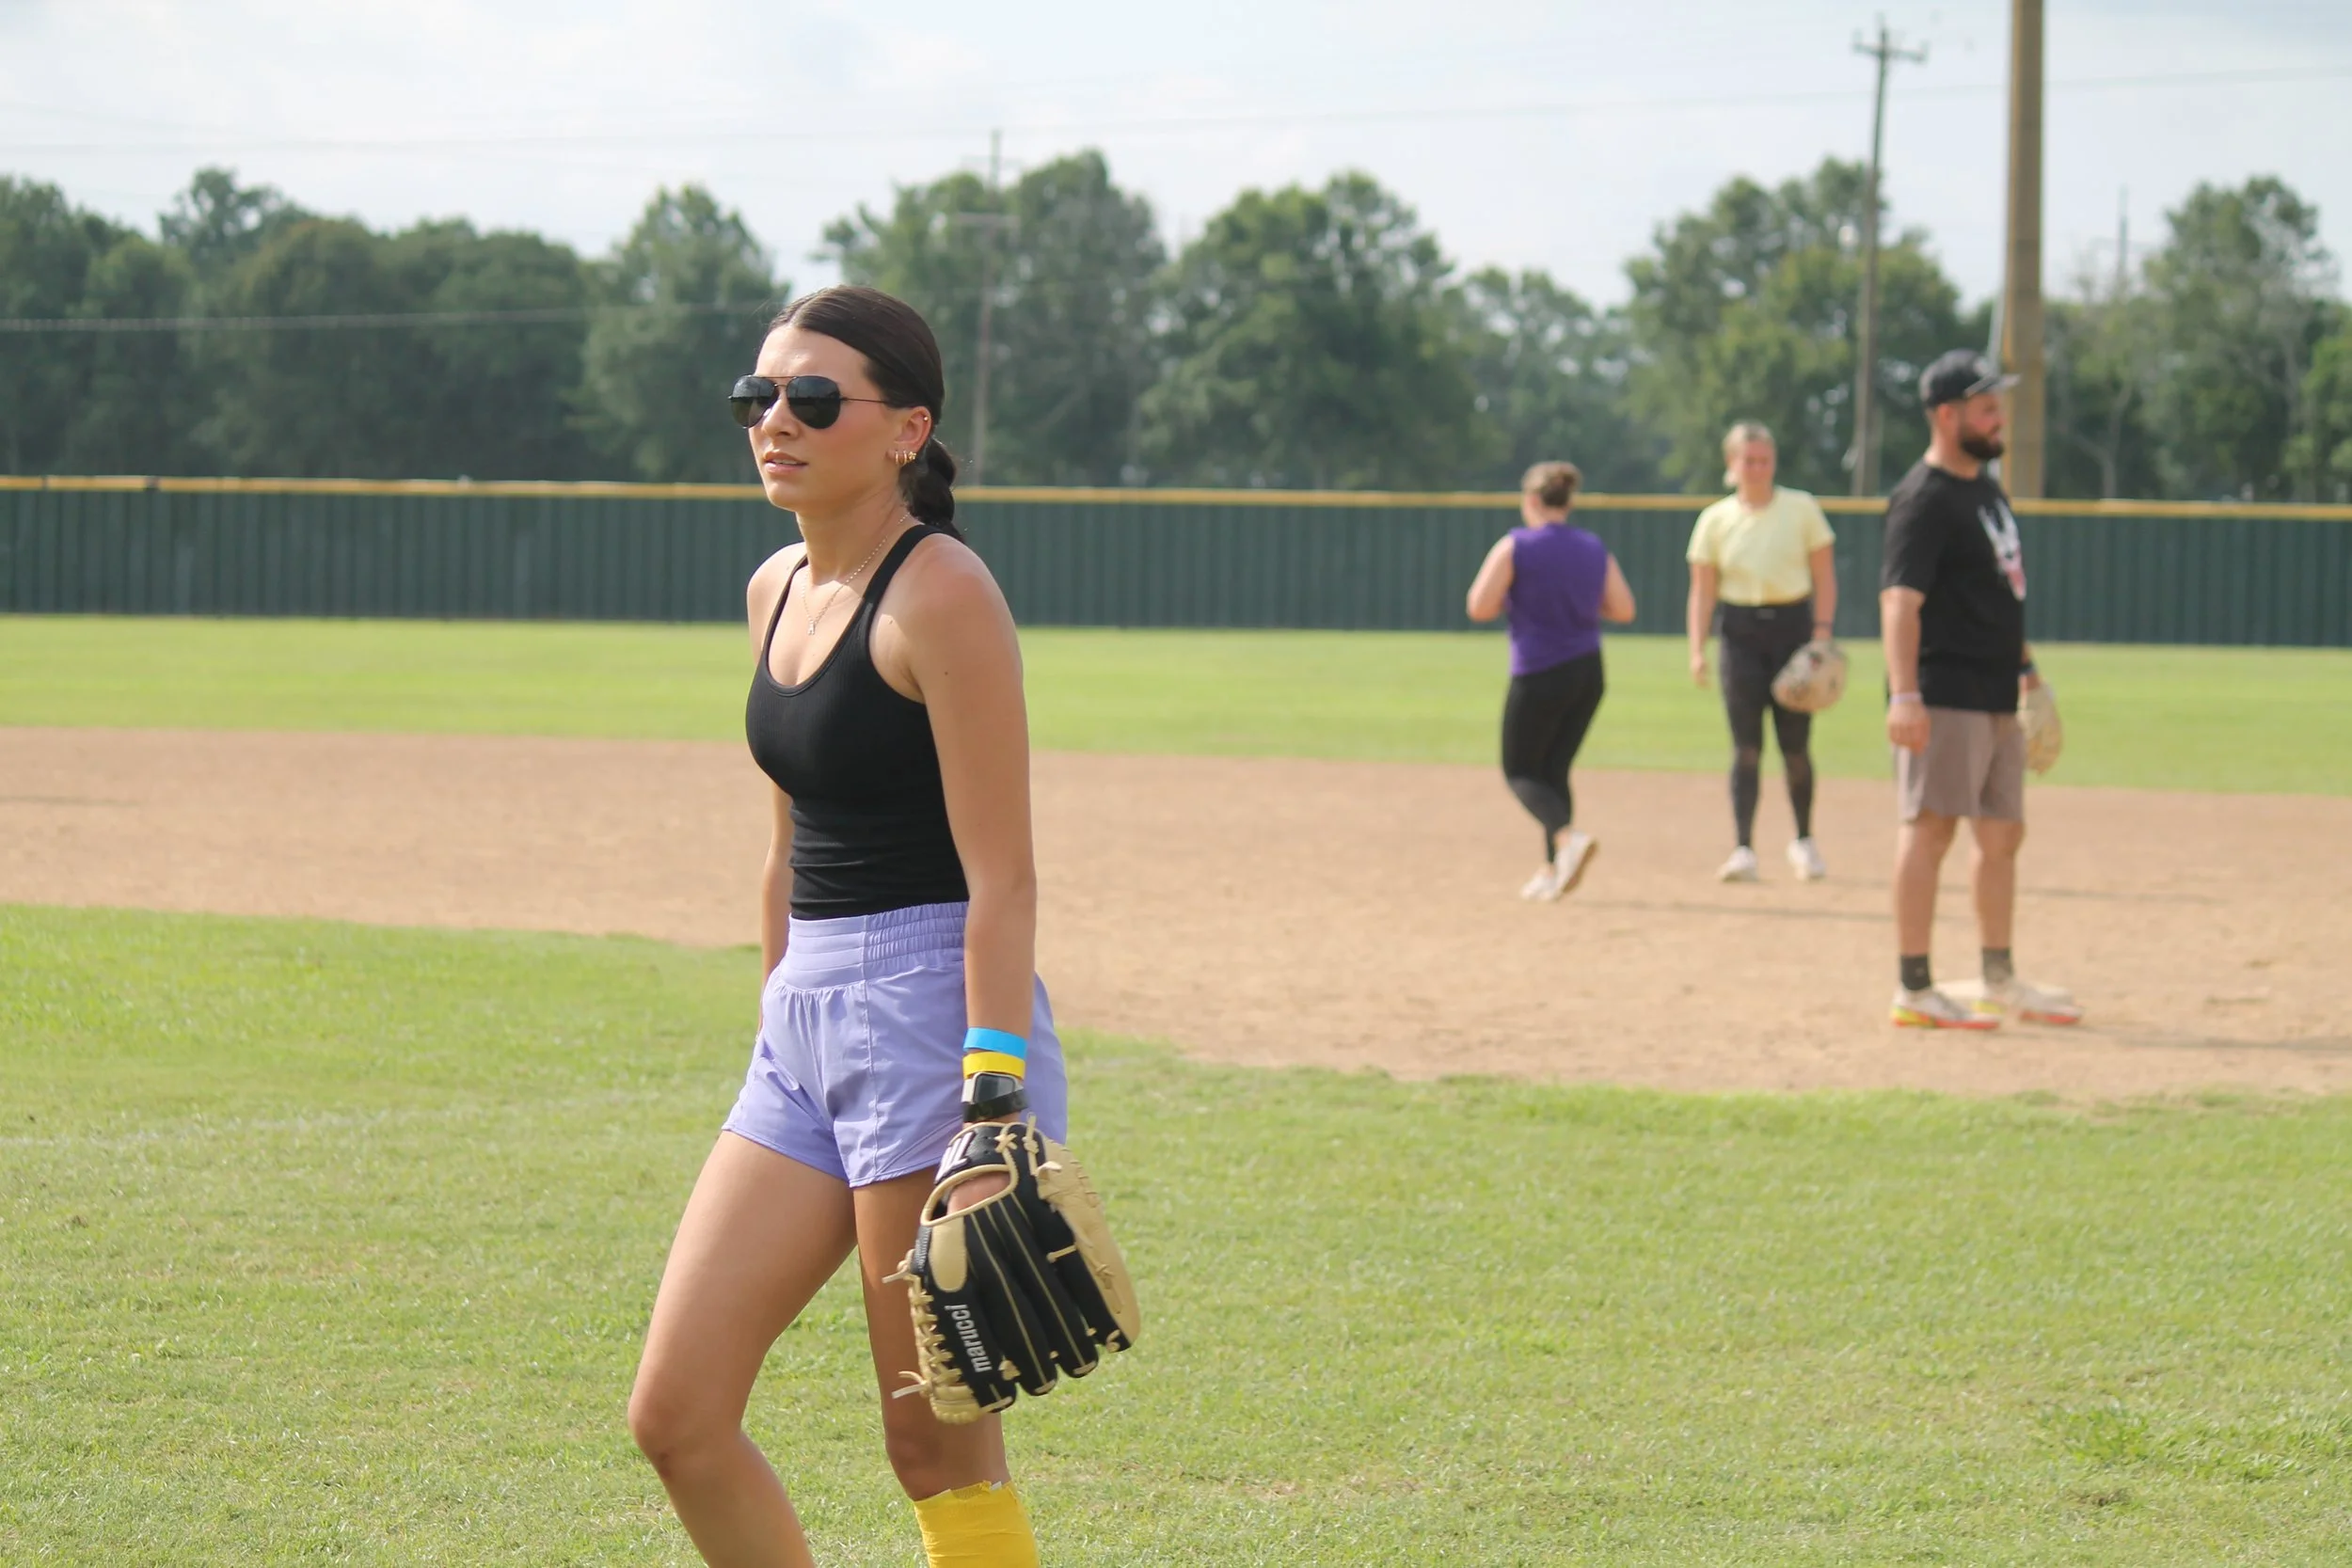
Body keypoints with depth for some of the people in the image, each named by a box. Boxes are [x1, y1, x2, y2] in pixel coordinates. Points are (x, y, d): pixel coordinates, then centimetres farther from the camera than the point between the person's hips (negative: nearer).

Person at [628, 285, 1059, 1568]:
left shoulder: (940, 593, -12)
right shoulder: (777, 591, 14)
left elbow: (1001, 875, -16)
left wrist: (993, 1105, -23)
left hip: (935, 1014, -9)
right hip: (802, 1022, 9)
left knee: (936, 1443, -3)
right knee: (676, 1416, 3)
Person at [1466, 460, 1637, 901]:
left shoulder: (1516, 547, -10)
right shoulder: (1595, 550, 5)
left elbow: (1479, 607, -12)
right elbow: (1623, 609, 6)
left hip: (1539, 677, -6)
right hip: (1588, 674, 6)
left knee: (1520, 771, 5)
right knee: (1554, 769, 15)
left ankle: (1568, 836, -21)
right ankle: (1553, 871, 10)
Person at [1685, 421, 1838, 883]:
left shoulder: (1801, 509, 2)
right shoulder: (1715, 520, 3)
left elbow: (1824, 577, 3)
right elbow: (1703, 590, 3)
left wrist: (1822, 632, -7)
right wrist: (1697, 650, -6)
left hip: (1793, 625, 0)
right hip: (1742, 632, 0)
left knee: (1795, 744, 3)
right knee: (1746, 745, -8)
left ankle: (1803, 840, 22)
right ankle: (1743, 849, -11)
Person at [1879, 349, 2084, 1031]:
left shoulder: (1986, 489, 17)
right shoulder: (1924, 500, -14)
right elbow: (1900, 599, -23)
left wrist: (2025, 665, 26)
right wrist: (1905, 697, -31)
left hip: (1996, 695, 10)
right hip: (1945, 696, -10)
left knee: (2003, 835, 14)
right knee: (1930, 827, -9)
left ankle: (2000, 981, 23)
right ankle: (1913, 988, -9)